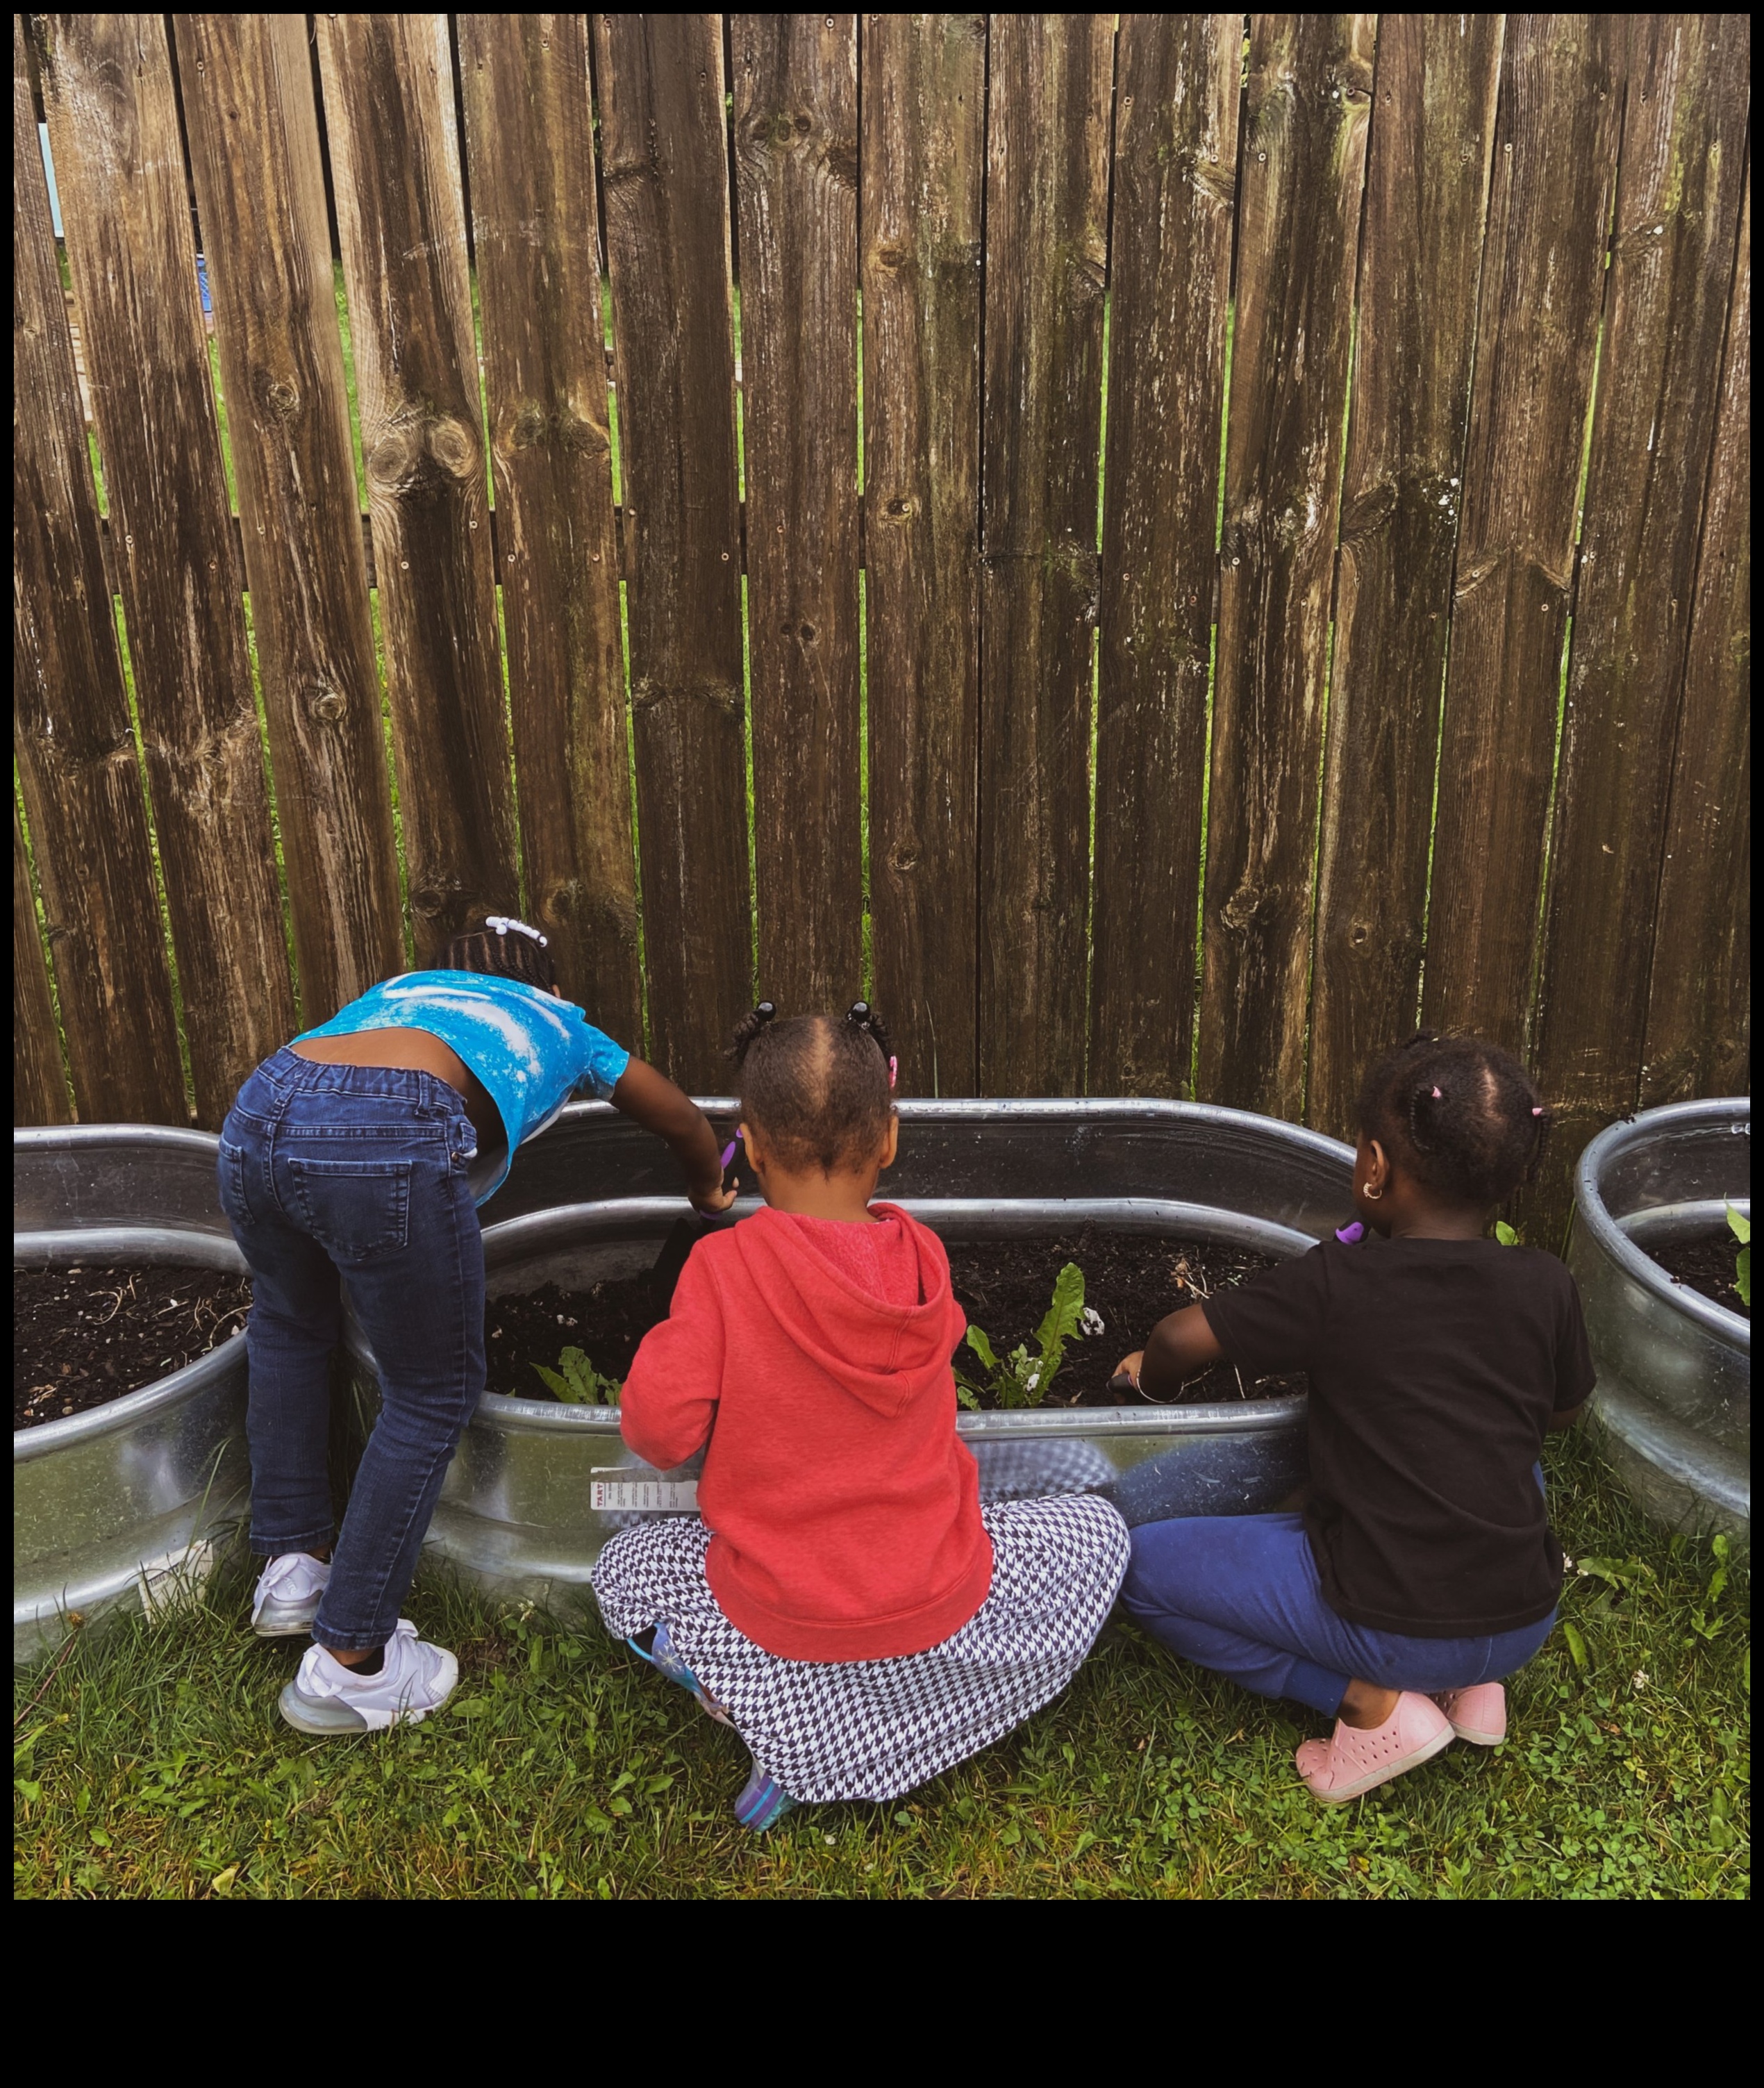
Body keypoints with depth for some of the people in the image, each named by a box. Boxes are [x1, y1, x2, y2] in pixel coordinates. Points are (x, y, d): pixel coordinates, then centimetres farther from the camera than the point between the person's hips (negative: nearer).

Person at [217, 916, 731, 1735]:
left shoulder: (400, 988, 41)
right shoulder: (557, 1022, 34)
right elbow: (684, 1122, 46)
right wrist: (709, 1193, 67)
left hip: (256, 1114, 5)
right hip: (387, 1147, -5)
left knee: (289, 1324, 33)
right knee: (432, 1394, 15)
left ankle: (290, 1567, 38)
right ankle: (346, 1663, 18)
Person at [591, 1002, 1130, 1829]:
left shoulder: (724, 1266, -17)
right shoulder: (922, 1260, -8)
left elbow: (658, 1428, -18)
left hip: (777, 1614, 2)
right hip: (939, 1607, -1)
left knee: (623, 1568, 32)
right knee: (1096, 1528, 25)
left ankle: (764, 1707, 3)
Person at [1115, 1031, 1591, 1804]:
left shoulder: (1338, 1283, -13)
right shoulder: (1545, 1286, -3)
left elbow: (1178, 1341, -6)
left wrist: (1151, 1378, 16)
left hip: (1388, 1625, -5)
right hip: (1524, 1623, 5)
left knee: (1145, 1564, 8)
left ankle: (1372, 1703, -2)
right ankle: (1470, 1683, 16)